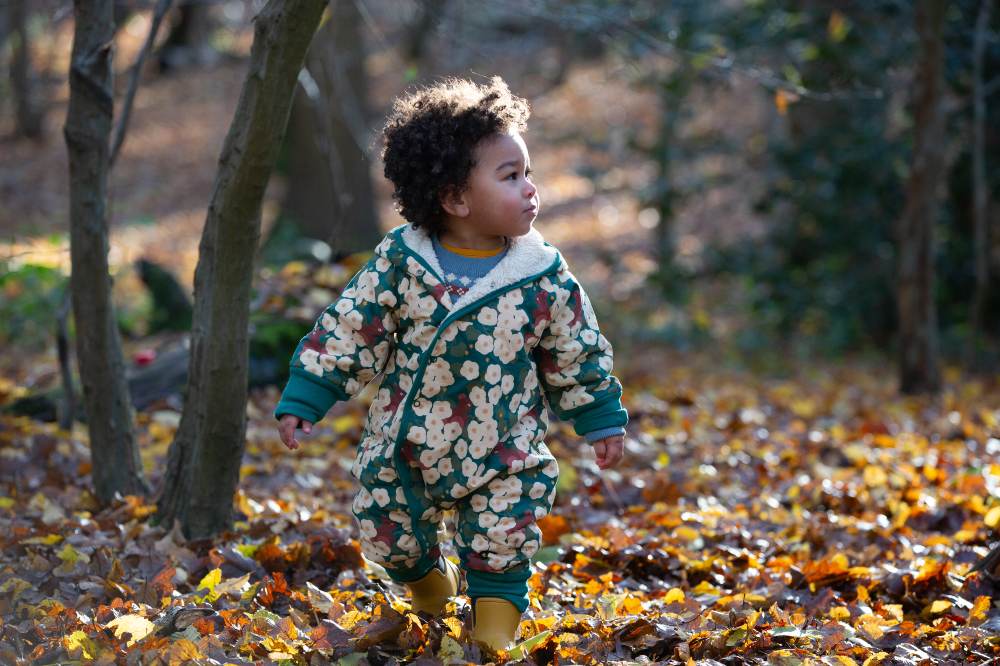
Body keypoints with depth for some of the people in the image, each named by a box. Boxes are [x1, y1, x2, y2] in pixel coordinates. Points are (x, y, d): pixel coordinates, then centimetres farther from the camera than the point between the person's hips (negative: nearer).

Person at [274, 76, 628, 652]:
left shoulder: (544, 278, -13)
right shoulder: (400, 263, -14)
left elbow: (578, 353, 1)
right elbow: (348, 333, -6)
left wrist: (603, 420, 6)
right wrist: (303, 400, -7)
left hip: (502, 457, -1)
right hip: (405, 451, 1)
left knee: (503, 545, -1)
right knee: (391, 538, 14)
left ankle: (497, 623, 22)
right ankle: (429, 584, 45)